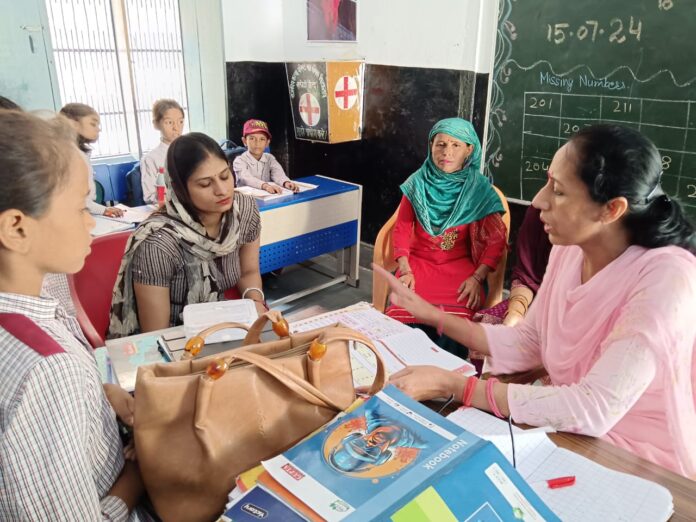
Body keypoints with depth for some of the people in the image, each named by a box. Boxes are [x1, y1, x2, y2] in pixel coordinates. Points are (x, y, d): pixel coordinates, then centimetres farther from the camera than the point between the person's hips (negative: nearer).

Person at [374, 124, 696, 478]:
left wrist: (453, 386, -31)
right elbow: (528, 344, 1)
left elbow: (594, 409, -33)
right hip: (573, 438, 5)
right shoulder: (569, 251, -6)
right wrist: (431, 315, -6)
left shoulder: (665, 277, -27)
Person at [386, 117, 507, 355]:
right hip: (419, 262, 1)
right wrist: (404, 270, -8)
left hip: (460, 266, -1)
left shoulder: (479, 189, 0)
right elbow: (402, 229, 6)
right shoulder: (417, 183, 4)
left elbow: (496, 240, -1)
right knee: (405, 313, -26)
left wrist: (477, 278, -13)